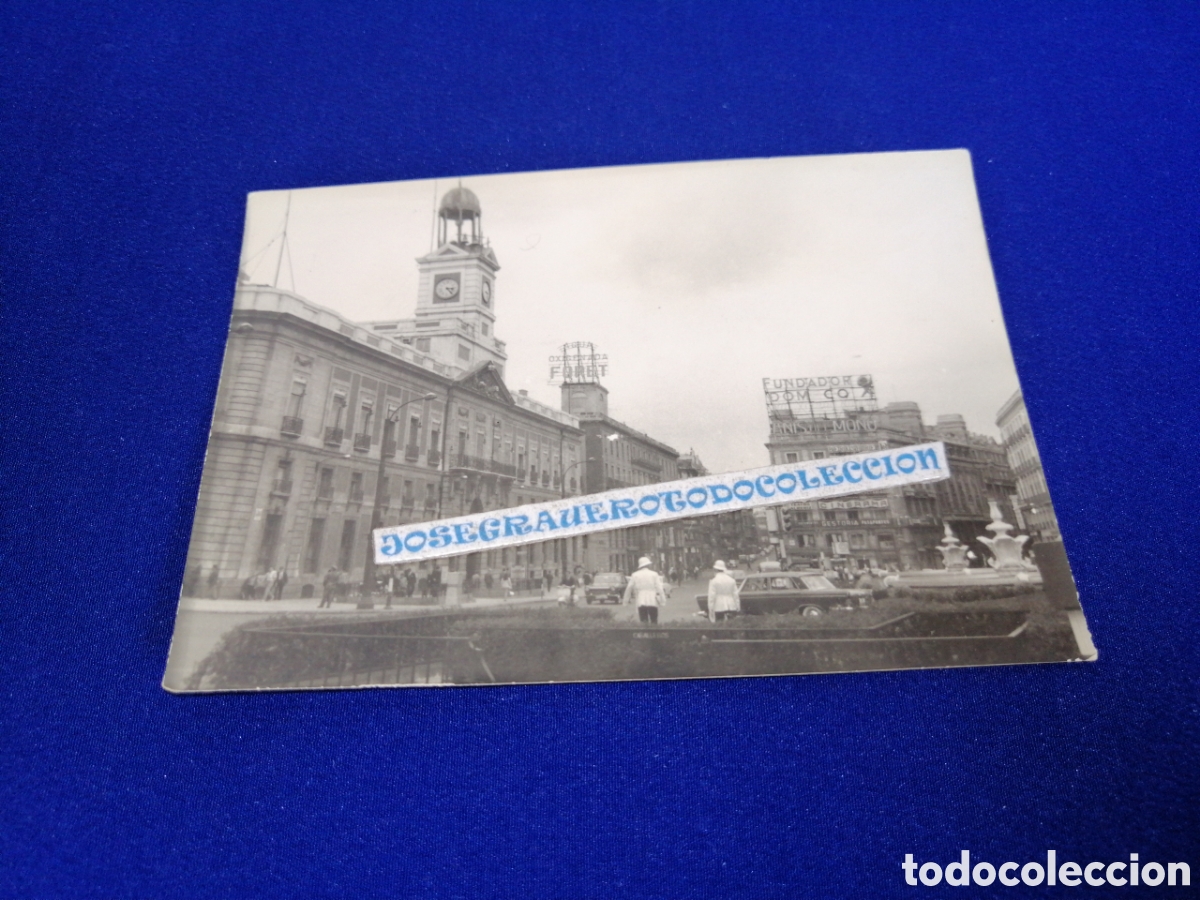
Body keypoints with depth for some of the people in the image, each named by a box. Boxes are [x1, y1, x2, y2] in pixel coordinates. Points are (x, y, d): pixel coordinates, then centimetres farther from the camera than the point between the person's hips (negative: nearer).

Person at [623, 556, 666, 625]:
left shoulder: (635, 575, 5)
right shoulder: (654, 574, 1)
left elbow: (629, 588, 8)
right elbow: (659, 588, -4)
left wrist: (625, 600, 16)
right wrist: (663, 600, -3)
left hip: (641, 602, 1)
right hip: (652, 602, -1)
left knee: (643, 622, 3)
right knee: (654, 622, 5)